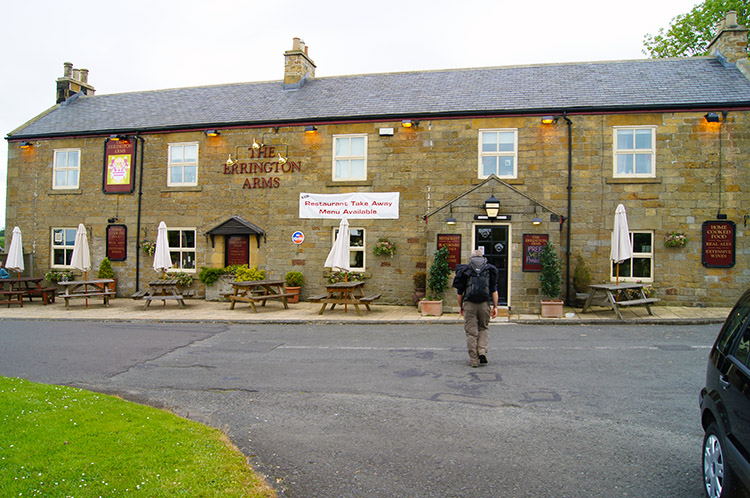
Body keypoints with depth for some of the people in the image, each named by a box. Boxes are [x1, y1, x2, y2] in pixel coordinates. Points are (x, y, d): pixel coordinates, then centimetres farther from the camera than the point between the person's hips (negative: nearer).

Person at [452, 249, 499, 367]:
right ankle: (482, 352, 1)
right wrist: (495, 307, 4)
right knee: (484, 328, 19)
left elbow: (459, 291, 7)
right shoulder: (489, 269, 9)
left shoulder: (465, 270, 7)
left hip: (469, 304, -1)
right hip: (484, 304, 1)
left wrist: (460, 306, 16)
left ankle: (473, 360, 6)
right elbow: (494, 290, 3)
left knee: (471, 332, 6)